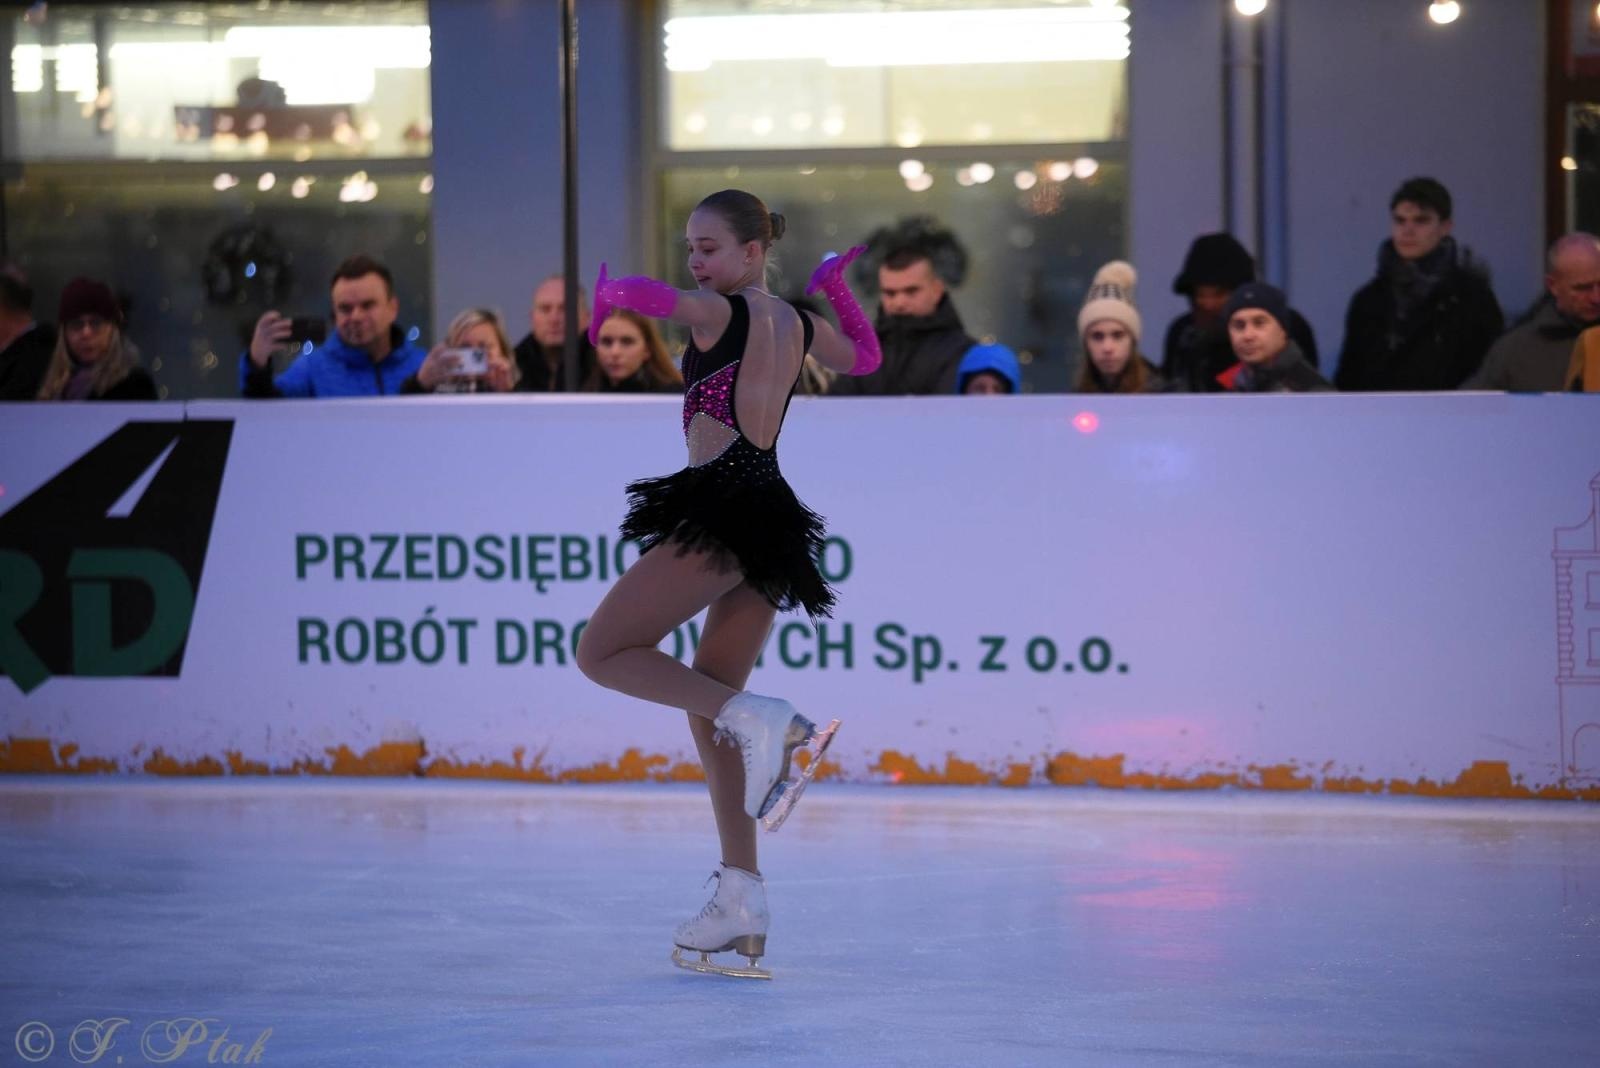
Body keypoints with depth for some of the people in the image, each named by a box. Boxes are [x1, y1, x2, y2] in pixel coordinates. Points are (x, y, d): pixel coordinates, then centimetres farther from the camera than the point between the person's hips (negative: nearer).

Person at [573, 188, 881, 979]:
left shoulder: (719, 312, -5)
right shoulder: (801, 326, 17)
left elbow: (640, 293, -19)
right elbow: (866, 359, 37)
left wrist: (604, 298, 3)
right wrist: (837, 287, 39)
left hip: (720, 507, -9)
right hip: (773, 520, 9)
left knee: (603, 653, -3)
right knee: (706, 705, 12)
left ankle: (762, 722, -20)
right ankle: (741, 904, 6)